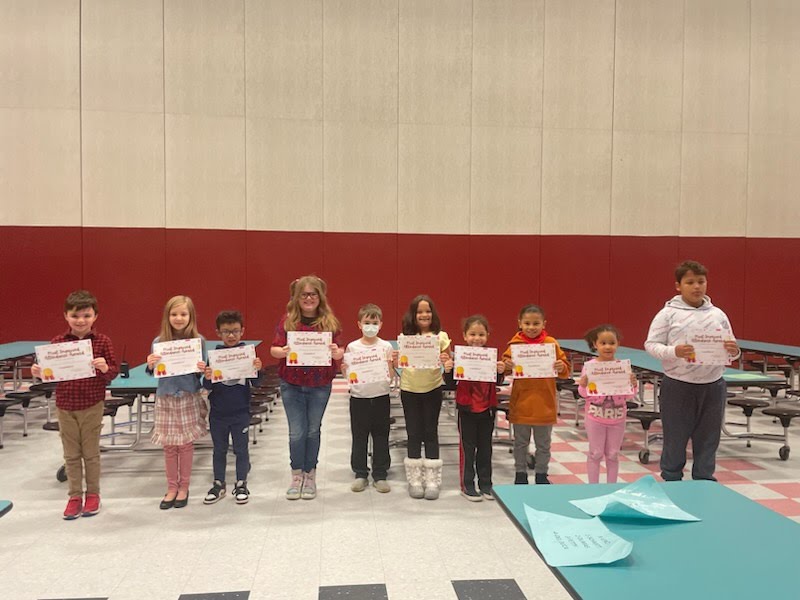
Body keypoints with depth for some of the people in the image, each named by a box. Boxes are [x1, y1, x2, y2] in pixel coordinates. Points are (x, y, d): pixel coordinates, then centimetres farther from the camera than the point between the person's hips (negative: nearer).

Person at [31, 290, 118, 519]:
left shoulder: (102, 341, -7)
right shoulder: (57, 342, -1)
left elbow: (114, 371, -7)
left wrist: (105, 368, -28)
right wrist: (39, 373, -15)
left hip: (92, 405, -2)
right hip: (65, 406, 2)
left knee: (91, 452, 11)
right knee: (71, 454, 12)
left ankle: (93, 494, 26)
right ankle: (75, 496, 25)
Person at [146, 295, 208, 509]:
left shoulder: (198, 341, -6)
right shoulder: (159, 342, -2)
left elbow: (201, 372, 0)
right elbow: (153, 373, 3)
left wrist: (202, 370, -22)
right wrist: (150, 365, -18)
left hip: (189, 398, -1)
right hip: (166, 398, 1)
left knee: (186, 443, 7)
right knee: (169, 445, 9)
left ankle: (184, 487, 22)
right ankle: (172, 487, 24)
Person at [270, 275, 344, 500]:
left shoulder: (330, 321, -3)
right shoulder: (287, 321, -3)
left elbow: (340, 351, -3)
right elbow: (274, 349, -3)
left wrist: (336, 352, -26)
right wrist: (283, 351, -25)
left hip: (320, 385, 0)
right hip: (291, 384, 0)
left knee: (313, 430, 11)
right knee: (297, 432, 4)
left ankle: (310, 475, 27)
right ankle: (297, 475, 22)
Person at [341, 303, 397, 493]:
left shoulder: (386, 347, -1)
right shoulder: (352, 347, -1)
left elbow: (390, 377, 0)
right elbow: (348, 375, 2)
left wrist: (392, 363, -18)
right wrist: (344, 369, -19)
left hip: (380, 397, 0)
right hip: (359, 397, 0)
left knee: (381, 437, 7)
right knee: (359, 437, 8)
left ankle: (380, 475, 19)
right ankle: (360, 474, 21)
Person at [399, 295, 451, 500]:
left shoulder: (441, 336, -1)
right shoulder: (405, 337, 1)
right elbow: (401, 362, 4)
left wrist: (446, 361, -22)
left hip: (432, 389, -1)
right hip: (409, 390, 1)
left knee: (431, 433, 5)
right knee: (414, 433, 8)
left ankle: (432, 480, 14)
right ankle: (415, 479, 18)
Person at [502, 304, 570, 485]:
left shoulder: (551, 343, -3)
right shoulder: (515, 343, -5)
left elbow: (566, 369, 1)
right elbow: (505, 366, -4)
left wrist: (561, 367, -21)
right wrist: (507, 366, -26)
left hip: (544, 404, 1)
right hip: (521, 403, 0)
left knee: (543, 443, 15)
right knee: (521, 442, 14)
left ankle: (541, 474, 30)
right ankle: (520, 474, 28)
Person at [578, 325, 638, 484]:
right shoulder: (589, 366, -8)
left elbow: (628, 396, 1)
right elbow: (584, 393, -5)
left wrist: (633, 385, -18)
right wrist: (583, 385, -25)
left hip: (617, 417, 2)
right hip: (595, 416, -2)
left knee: (613, 455, 13)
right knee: (596, 454, 7)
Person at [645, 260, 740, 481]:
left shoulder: (718, 314, 7)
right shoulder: (668, 313, -4)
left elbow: (731, 351, 11)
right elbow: (651, 344, -7)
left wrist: (733, 351, -12)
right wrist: (674, 352, -24)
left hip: (713, 386, 4)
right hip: (678, 386, -3)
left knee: (708, 439, 14)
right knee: (675, 438, 7)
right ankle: (671, 481, 24)